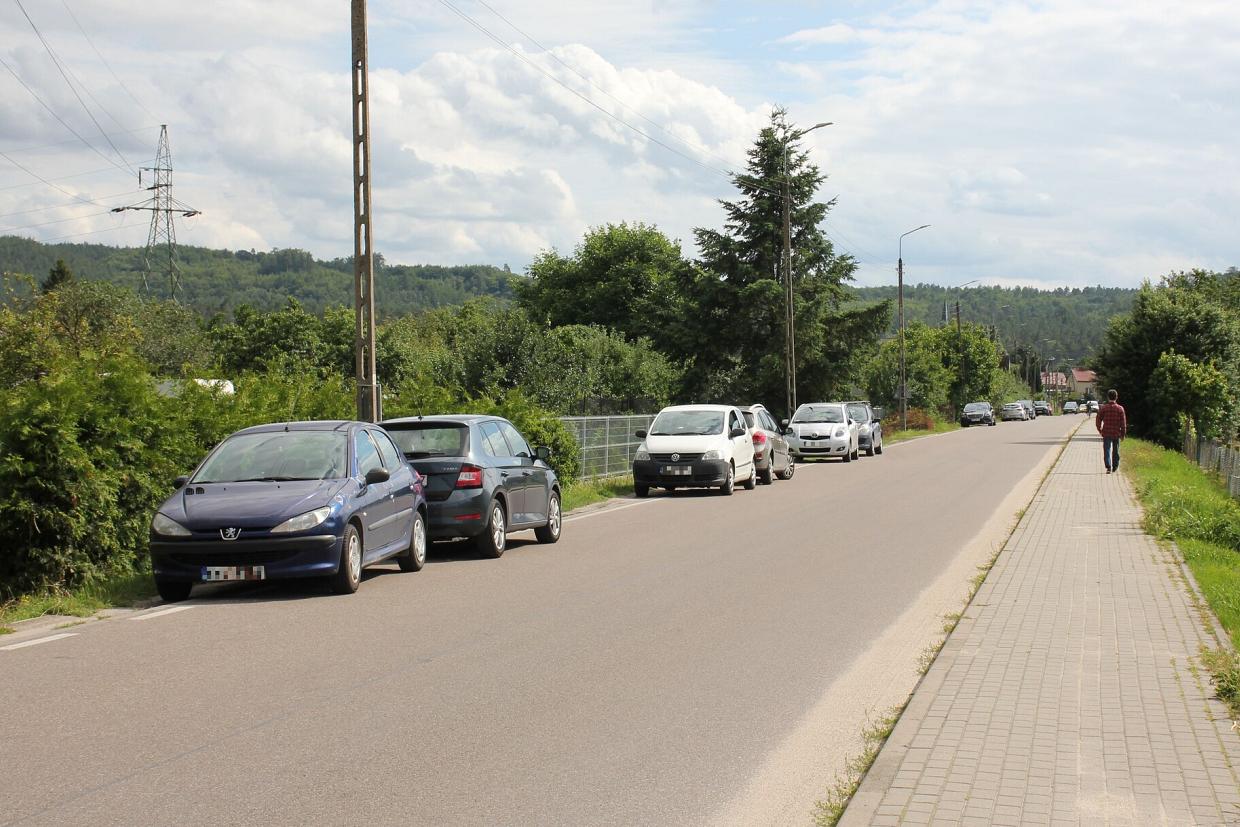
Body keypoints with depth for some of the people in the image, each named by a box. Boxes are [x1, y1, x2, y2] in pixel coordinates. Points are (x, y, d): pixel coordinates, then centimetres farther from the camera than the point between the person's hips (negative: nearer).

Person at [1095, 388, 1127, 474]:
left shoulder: (1103, 408, -5)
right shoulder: (1120, 408, -4)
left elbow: (1098, 420, -1)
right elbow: (1123, 423, -4)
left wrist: (1100, 430, 15)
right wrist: (1123, 433, 6)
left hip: (1106, 433, -1)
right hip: (1116, 433, 1)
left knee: (1107, 450, -3)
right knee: (1115, 451, 16)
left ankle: (1108, 466, -18)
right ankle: (1115, 466, 27)